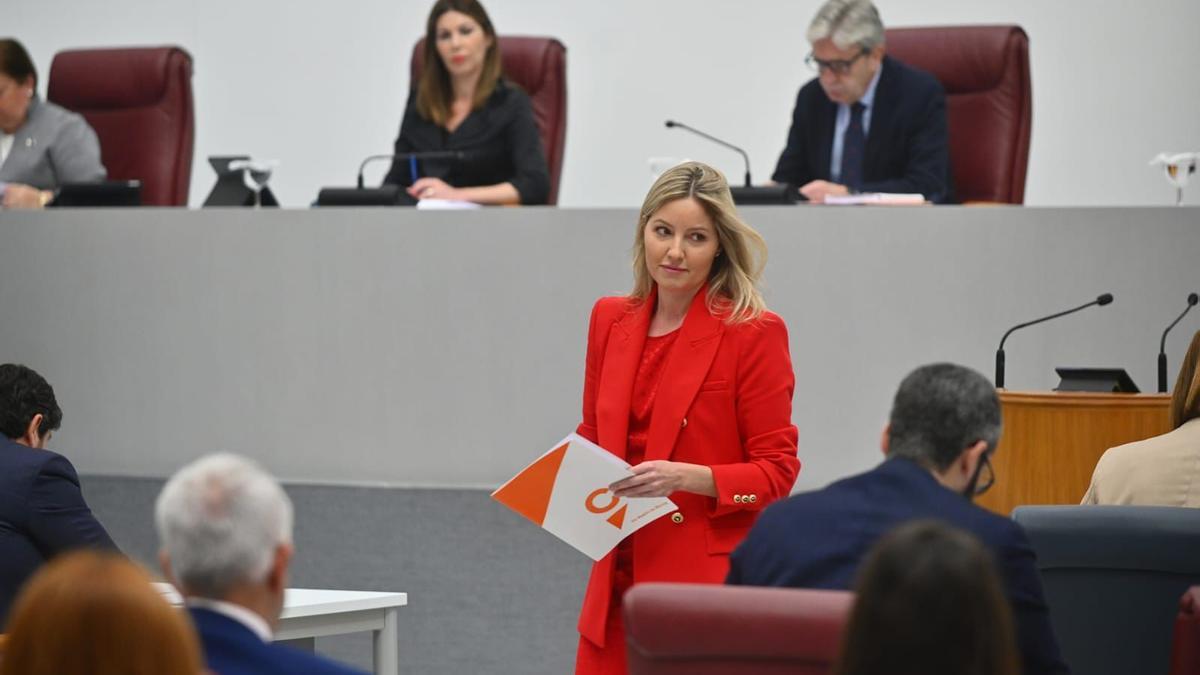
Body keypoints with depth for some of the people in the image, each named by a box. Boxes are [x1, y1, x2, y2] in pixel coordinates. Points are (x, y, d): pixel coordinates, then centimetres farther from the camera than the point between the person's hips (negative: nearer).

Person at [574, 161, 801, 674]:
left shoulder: (754, 333, -7)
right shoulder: (610, 319, 10)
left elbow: (776, 471, -6)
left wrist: (687, 477, -21)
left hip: (708, 584, -5)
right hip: (619, 582, 5)